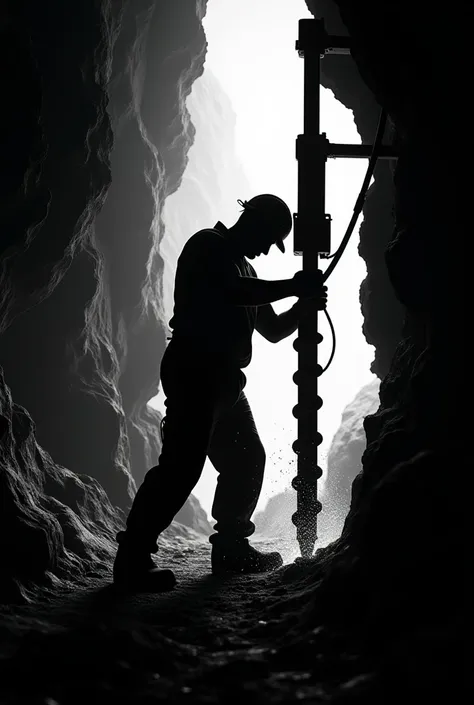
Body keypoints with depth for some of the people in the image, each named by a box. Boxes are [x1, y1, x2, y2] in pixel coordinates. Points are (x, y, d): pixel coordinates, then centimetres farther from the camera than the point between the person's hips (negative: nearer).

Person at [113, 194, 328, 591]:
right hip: (193, 372, -10)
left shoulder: (244, 268, 25)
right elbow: (234, 292, -22)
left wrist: (304, 305, 8)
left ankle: (231, 547, 24)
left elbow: (272, 330, 25)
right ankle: (133, 558, -17)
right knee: (182, 463, -17)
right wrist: (291, 287, -17)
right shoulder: (207, 246, -2)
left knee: (247, 459, 12)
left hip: (223, 380, 10)